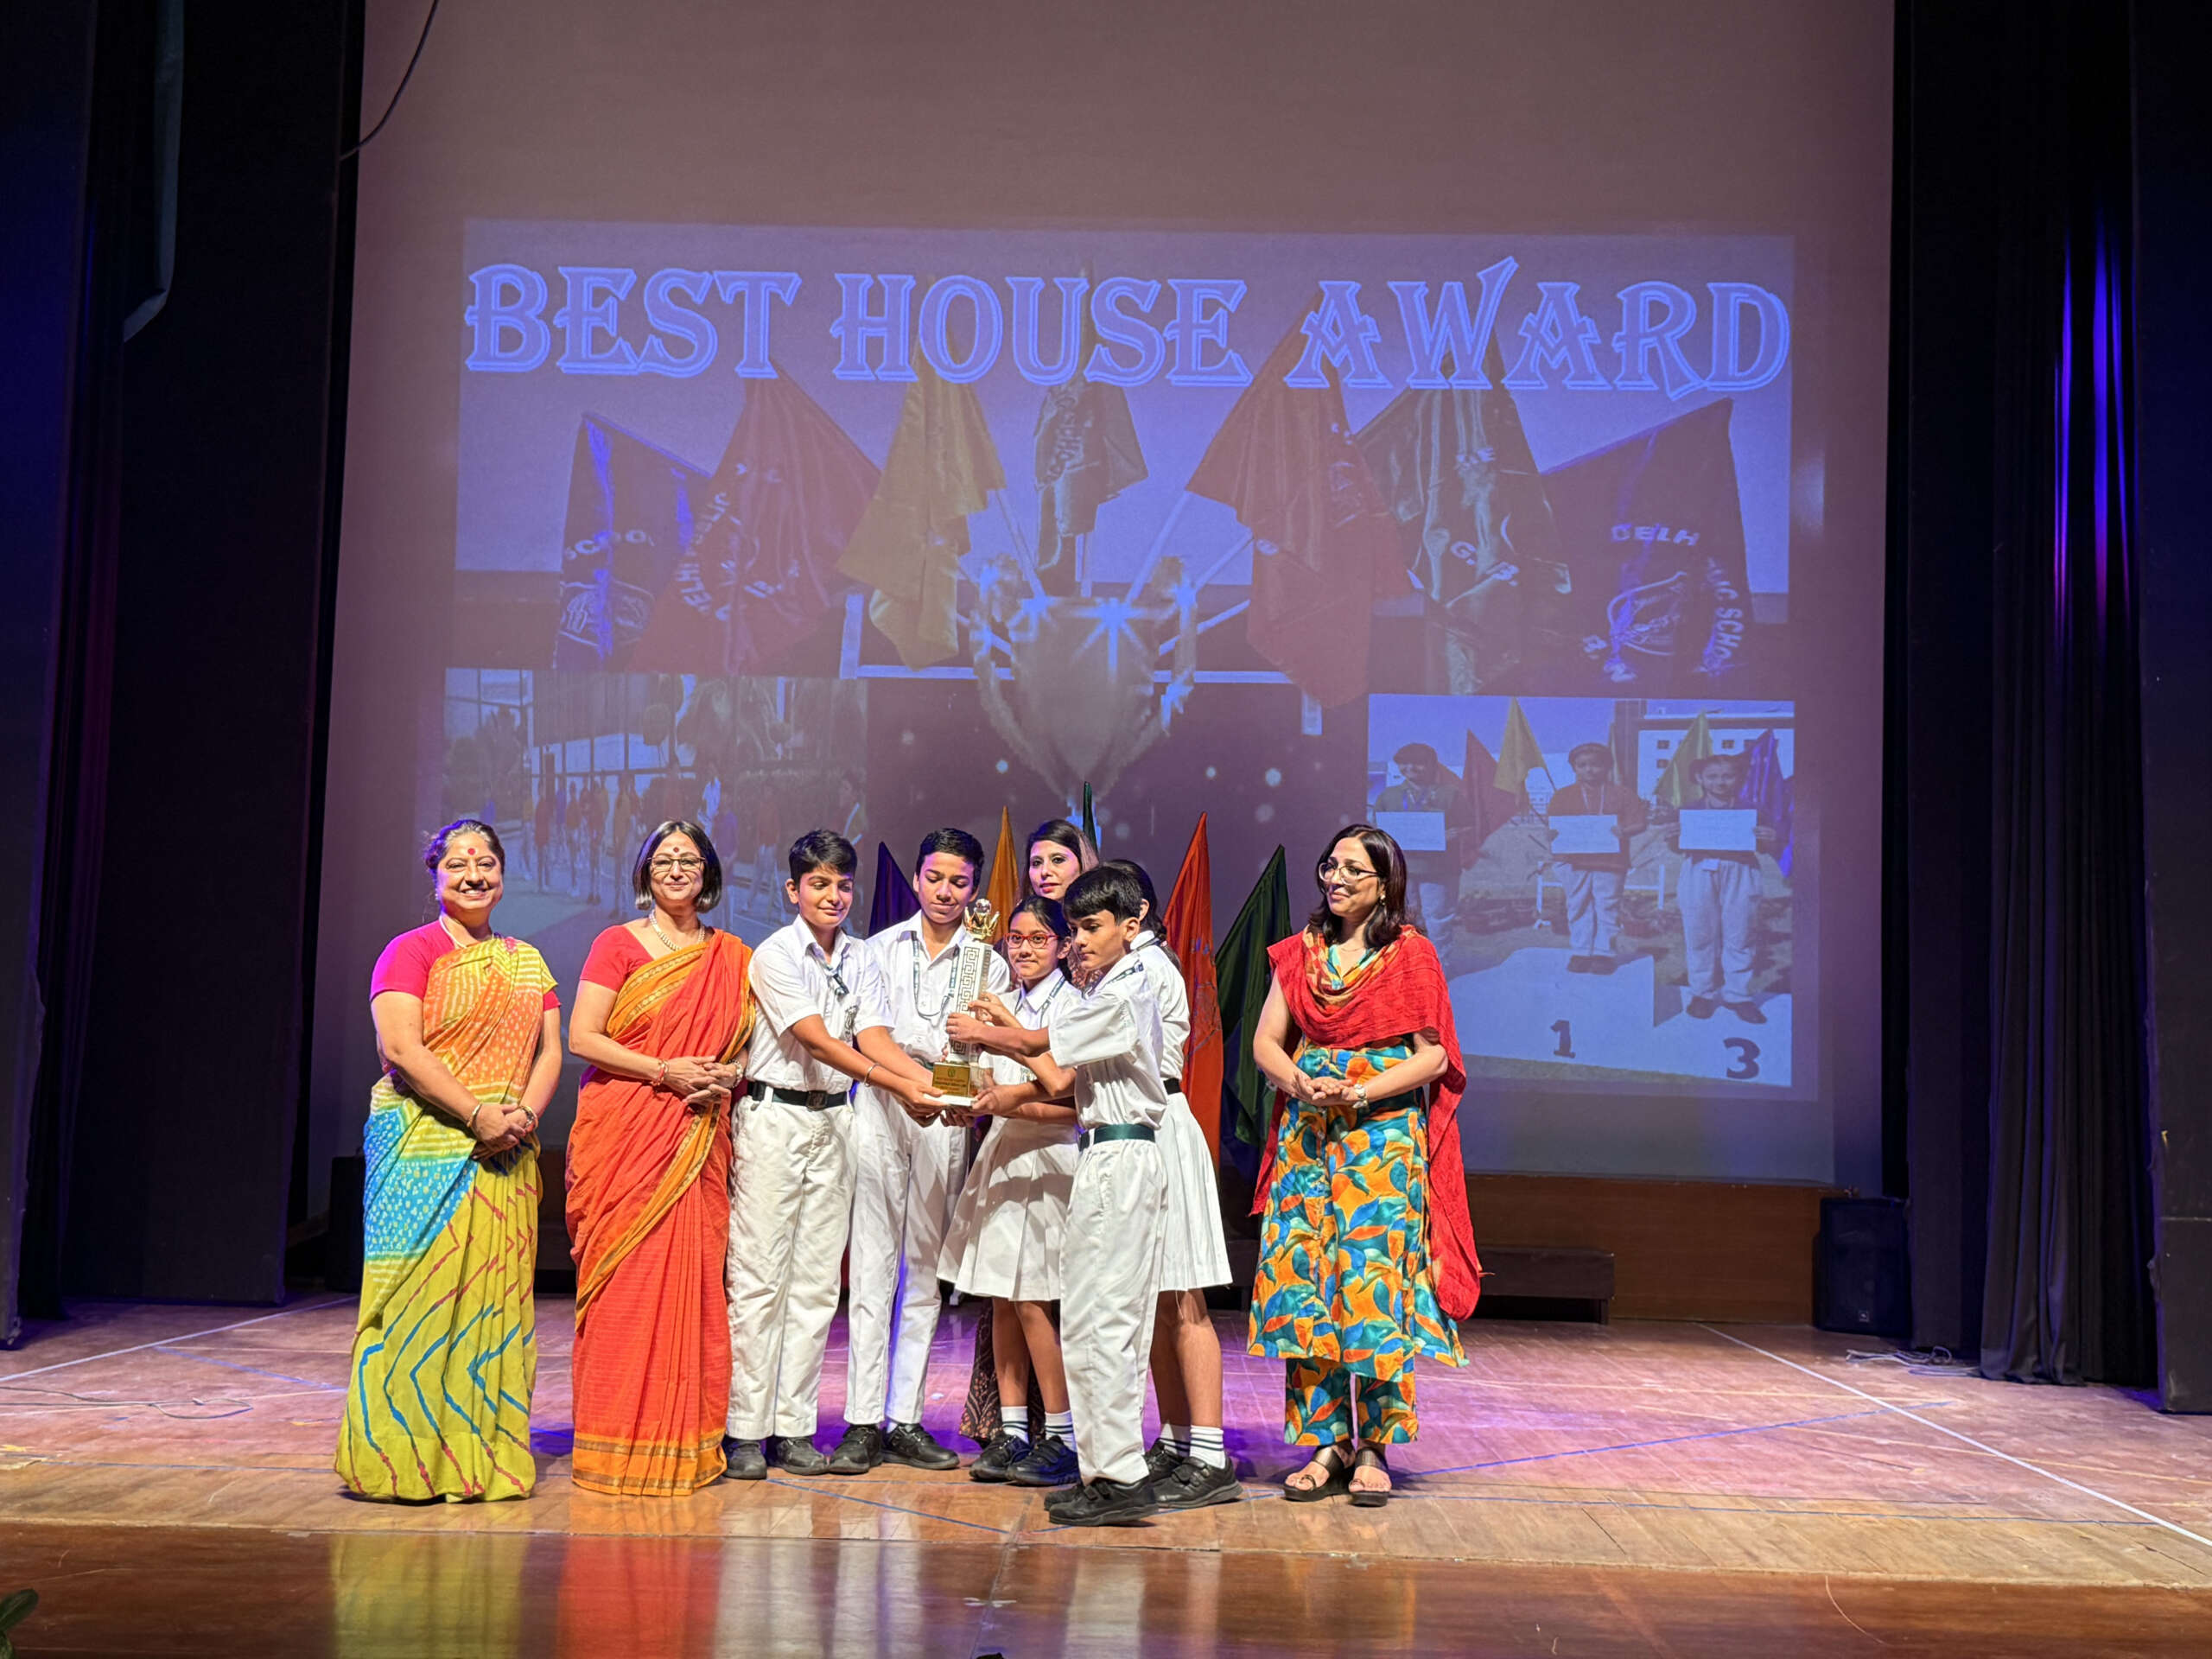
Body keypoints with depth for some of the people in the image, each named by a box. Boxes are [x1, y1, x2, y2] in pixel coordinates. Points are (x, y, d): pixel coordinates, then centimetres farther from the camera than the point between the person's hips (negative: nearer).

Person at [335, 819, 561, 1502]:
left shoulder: (526, 963, 17)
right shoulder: (412, 951, 0)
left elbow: (549, 1050, 11)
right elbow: (400, 1046, -12)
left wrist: (524, 1116, -8)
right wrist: (478, 1115, -17)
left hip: (504, 1156, 5)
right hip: (425, 1144, -5)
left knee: (495, 1293, 4)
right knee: (422, 1290, -5)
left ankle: (484, 1456, 10)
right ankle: (403, 1456, 2)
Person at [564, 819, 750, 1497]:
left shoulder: (731, 957, 14)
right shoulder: (617, 944, 3)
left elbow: (749, 1044, 18)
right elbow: (582, 1038, -4)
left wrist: (727, 1077, -4)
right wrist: (665, 1072, -13)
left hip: (697, 1138, 3)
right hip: (623, 1134, -3)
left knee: (691, 1278, -1)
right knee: (624, 1279, -6)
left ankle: (683, 1441, 7)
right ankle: (617, 1446, 1)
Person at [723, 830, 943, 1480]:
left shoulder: (860, 961, 9)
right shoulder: (775, 955, -8)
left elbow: (875, 1039, -3)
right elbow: (818, 1041, -17)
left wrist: (937, 1083, -21)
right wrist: (898, 1086, -27)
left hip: (833, 1120, 6)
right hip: (774, 1116, -5)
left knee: (817, 1279, 6)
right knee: (759, 1276, -4)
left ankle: (794, 1428, 12)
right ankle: (746, 1432, 3)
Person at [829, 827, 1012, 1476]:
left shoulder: (988, 964, 10)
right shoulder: (882, 948, 12)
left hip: (946, 1120, 1)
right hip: (879, 1107, -1)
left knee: (925, 1268, 4)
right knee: (872, 1264, -5)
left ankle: (905, 1421, 10)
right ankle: (863, 1422, -3)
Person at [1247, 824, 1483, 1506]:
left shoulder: (1411, 954, 0)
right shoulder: (1300, 952, 12)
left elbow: (1434, 1054, -4)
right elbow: (1266, 1043, 10)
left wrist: (1358, 1093, -14)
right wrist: (1302, 1084, -10)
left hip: (1385, 1134, -4)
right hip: (1306, 1135, 4)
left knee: (1375, 1286, -7)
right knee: (1301, 1285, -1)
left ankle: (1376, 1450, 3)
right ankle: (1326, 1443, 8)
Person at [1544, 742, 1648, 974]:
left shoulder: (1622, 795, 5)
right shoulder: (1563, 796, 9)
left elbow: (1639, 823, 1)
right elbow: (1551, 822, 7)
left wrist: (1624, 831, -20)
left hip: (1610, 861, -1)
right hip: (1575, 861, 1)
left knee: (1607, 908, 1)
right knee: (1578, 908, 6)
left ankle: (1603, 953, 10)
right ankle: (1579, 953, 14)